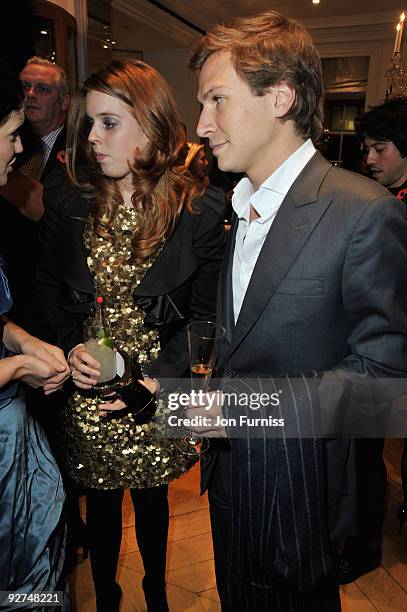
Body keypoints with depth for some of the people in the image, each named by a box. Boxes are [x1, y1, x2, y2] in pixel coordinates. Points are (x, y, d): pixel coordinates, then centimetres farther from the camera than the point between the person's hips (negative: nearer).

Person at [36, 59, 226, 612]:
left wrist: (156, 376, -18)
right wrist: (71, 344, -10)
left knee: (152, 500, 22)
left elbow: (205, 314, -8)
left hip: (158, 396, -1)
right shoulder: (67, 200, -6)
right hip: (87, 390, 2)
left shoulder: (199, 209, -13)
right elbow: (48, 286, 6)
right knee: (101, 504, 21)